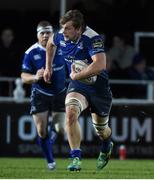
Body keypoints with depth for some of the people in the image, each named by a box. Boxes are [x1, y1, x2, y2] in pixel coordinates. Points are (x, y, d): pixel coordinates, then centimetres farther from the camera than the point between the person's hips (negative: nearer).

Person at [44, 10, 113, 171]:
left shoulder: (92, 39, -29)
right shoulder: (61, 37, -9)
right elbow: (50, 43, 18)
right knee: (70, 114, -29)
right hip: (77, 86, 3)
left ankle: (106, 148, 53)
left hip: (98, 86, -3)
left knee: (101, 130, 16)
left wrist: (75, 75, -33)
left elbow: (100, 65, -44)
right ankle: (76, 159, -27)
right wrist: (48, 67, 19)